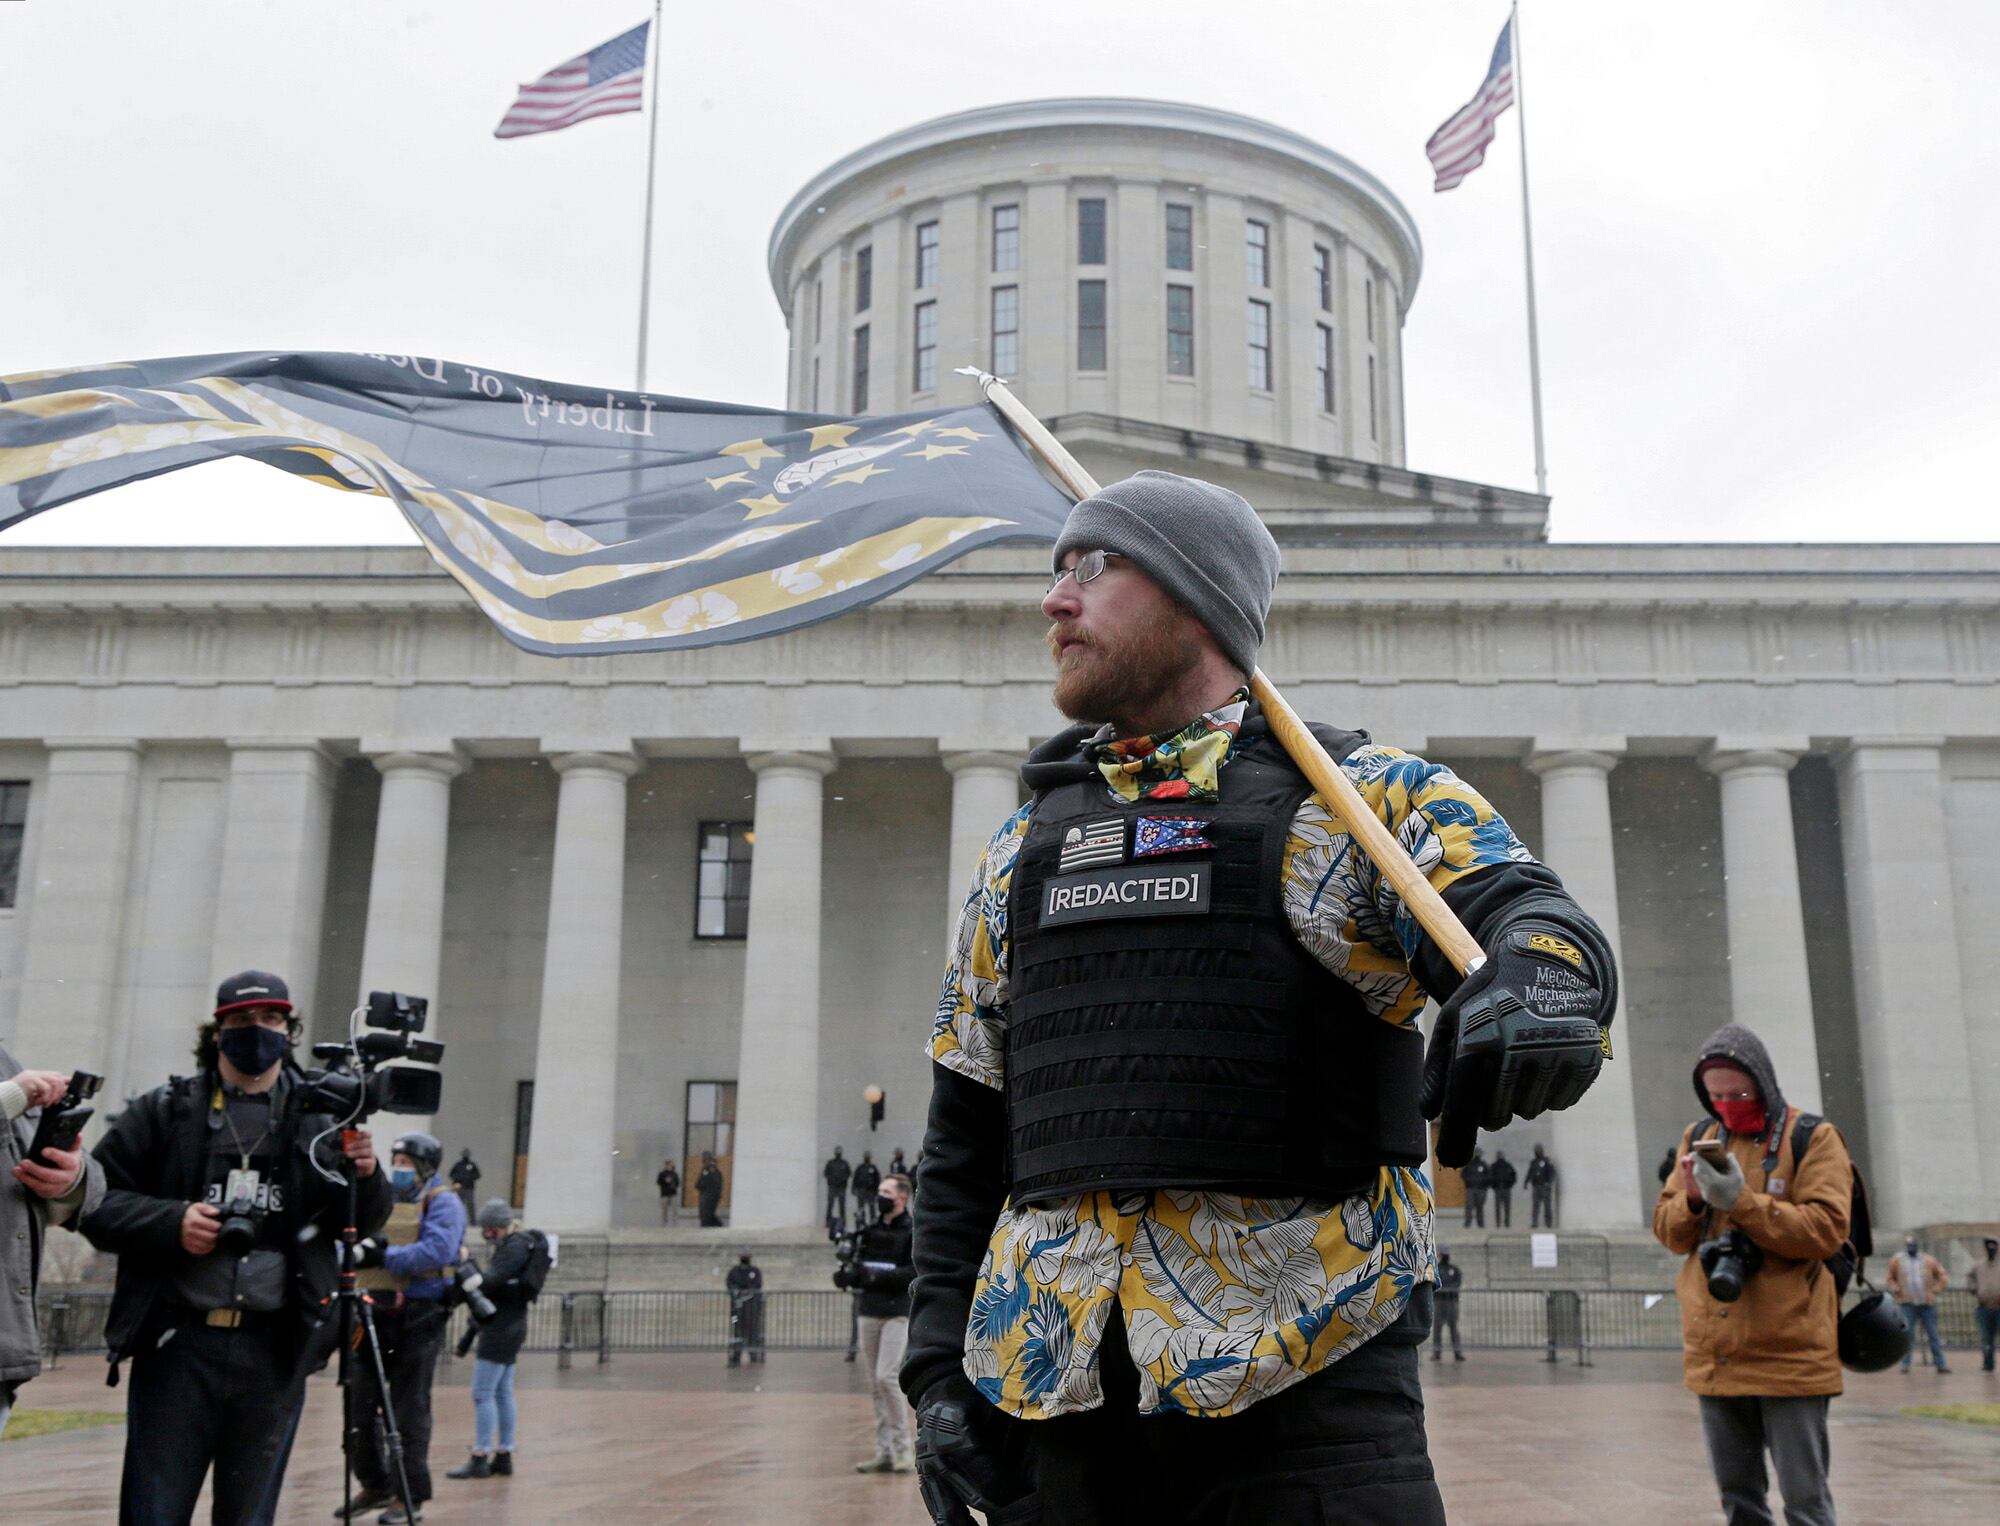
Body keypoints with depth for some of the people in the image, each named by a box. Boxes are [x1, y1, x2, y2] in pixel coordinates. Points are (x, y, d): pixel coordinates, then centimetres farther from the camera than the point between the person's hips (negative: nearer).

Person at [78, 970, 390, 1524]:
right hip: (177, 1344, -1)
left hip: (275, 1355, 1)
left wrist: (366, 1177, -16)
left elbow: (361, 1224, 5)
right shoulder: (165, 1110, 3)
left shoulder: (318, 1119, 6)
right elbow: (95, 1200, 2)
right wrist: (171, 1221, -14)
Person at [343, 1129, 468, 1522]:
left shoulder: (442, 1202, -3)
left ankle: (410, 1494, 7)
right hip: (378, 1311, 6)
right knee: (363, 1402, 7)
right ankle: (374, 1484, 22)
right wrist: (362, 1246, -8)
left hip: (420, 1315, -6)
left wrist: (386, 1256, -20)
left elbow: (437, 1251, -18)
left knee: (409, 1408, -2)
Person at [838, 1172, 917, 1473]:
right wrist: (848, 1273, -6)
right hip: (868, 1312, 6)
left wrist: (880, 1276, -22)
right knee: (875, 1385, 6)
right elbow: (858, 1265, 16)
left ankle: (903, 1447, -4)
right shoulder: (871, 1231, 15)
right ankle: (884, 1452, 12)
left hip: (897, 1313, -6)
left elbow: (919, 1272, -13)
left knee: (887, 1376, -15)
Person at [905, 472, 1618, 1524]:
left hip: (1303, 1377, -4)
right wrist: (940, 1366, 10)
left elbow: (1520, 913, -16)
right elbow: (966, 1136, 18)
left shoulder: (1367, 795, 4)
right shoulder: (1022, 849, 17)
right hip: (1056, 1387, 4)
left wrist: (1535, 974, -40)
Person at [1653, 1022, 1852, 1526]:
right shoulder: (1699, 1139, 12)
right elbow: (1668, 1232, 12)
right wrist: (1692, 1199, -9)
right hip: (1715, 1355, 5)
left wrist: (1743, 1201, -21)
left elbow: (1825, 1230, -13)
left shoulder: (1812, 1139, -3)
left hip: (1789, 1353, -5)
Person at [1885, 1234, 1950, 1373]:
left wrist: (1934, 1291, 0)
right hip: (1907, 1303, -1)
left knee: (1933, 1335, 6)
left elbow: (1942, 1278, 11)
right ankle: (1905, 1364, 0)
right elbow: (1889, 1279, 15)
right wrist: (1897, 1291, -1)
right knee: (1908, 1334, -5)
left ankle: (1940, 1364, 11)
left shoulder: (1929, 1260, 5)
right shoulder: (1896, 1261, 6)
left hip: (1927, 1303, 1)